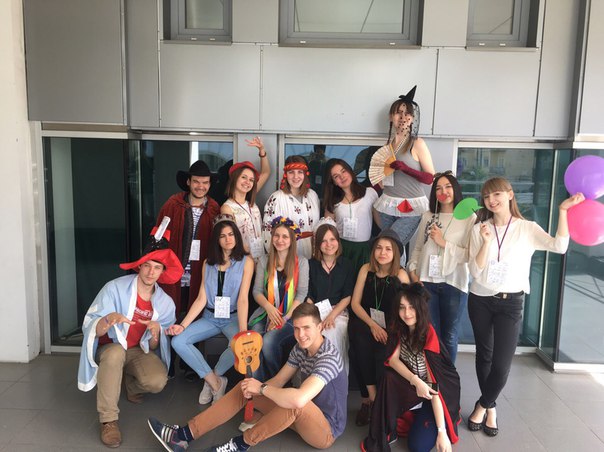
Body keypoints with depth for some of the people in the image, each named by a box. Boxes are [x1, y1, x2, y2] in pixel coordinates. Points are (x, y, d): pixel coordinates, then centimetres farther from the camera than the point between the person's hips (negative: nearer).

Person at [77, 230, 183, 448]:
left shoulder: (165, 303, -8)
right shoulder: (115, 288, -17)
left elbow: (154, 347, -2)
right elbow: (90, 327, -18)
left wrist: (156, 333, -26)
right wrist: (108, 320, -41)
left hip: (140, 350, 2)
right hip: (109, 347, -2)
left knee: (157, 381, -27)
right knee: (115, 353, -39)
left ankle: (131, 382, 11)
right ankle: (108, 420, -25)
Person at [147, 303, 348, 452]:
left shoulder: (328, 358, -30)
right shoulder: (301, 348, -2)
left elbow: (298, 399, -44)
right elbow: (278, 381, 1)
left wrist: (262, 388, -27)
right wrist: (255, 388, -22)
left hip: (326, 430, -8)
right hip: (303, 418, 8)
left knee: (295, 402, -40)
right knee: (246, 387, -1)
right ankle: (185, 434, -5)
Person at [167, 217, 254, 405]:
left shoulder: (246, 262, -3)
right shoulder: (208, 263, 9)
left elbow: (242, 299, -11)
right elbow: (201, 298, 3)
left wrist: (243, 331, -24)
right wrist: (183, 325, -10)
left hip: (232, 318, -4)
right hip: (209, 317, 4)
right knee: (178, 341, -20)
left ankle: (213, 378, -7)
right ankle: (216, 382, -9)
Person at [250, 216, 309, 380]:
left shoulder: (301, 262, 2)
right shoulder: (264, 261, 10)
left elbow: (301, 294, -3)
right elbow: (257, 291, 6)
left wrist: (285, 317, -13)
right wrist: (269, 307, -13)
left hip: (290, 316, -2)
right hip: (266, 313, 2)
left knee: (268, 341, -28)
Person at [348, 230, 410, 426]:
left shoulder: (401, 275, -5)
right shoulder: (366, 269, 0)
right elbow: (355, 303, 0)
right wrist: (373, 325, -12)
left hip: (390, 327, -1)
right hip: (365, 321, 1)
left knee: (382, 353, -31)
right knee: (361, 343, -31)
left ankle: (368, 400, -8)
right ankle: (371, 398, -14)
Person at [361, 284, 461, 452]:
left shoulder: (429, 336, -26)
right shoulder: (399, 327, -10)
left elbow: (434, 385, -27)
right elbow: (393, 359, -14)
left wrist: (442, 432, -28)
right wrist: (416, 381, -32)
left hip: (439, 392, -4)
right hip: (412, 385, 4)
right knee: (389, 377, -29)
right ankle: (383, 435, -11)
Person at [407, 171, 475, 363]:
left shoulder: (469, 218, -4)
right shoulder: (427, 216, 8)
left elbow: (470, 255, -11)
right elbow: (418, 248, 8)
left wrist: (444, 243, -14)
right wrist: (413, 272, -3)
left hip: (453, 284, -2)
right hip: (427, 282, 3)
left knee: (449, 336, 12)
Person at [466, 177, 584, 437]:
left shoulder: (527, 229, -3)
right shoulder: (479, 229, -1)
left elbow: (559, 246, -20)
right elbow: (475, 270, -7)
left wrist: (563, 210, -23)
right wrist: (486, 241, -19)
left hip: (511, 302, -2)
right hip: (479, 300, 2)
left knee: (502, 363, -5)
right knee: (484, 356, 14)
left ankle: (483, 405, 21)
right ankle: (490, 408, 33)